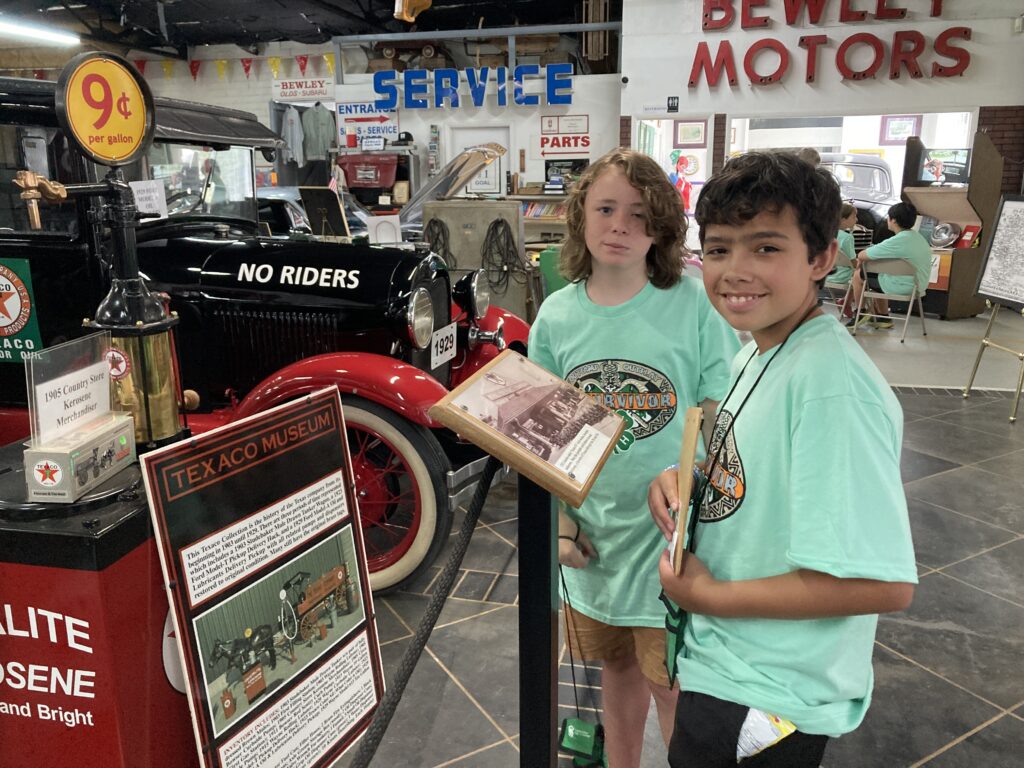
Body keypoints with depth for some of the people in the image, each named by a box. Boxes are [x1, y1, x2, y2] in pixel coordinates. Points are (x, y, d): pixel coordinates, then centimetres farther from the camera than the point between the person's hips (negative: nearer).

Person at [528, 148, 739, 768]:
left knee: (672, 683, 10)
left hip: (672, 536, -3)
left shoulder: (696, 305, -13)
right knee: (617, 665, 23)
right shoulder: (556, 315, -3)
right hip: (594, 538, 3)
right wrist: (561, 522, 0)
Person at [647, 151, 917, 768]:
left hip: (771, 703, -8)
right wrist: (686, 479, -5)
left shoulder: (830, 382, -29)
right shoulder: (758, 349, 1)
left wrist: (711, 595, -21)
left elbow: (886, 583, -30)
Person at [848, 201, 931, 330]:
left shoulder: (898, 241, -23)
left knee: (858, 275, 5)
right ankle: (883, 317, 31)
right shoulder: (917, 236, 6)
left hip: (903, 287, -9)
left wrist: (860, 259, 6)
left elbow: (862, 255, -17)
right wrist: (866, 258, 9)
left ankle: (859, 314, 20)